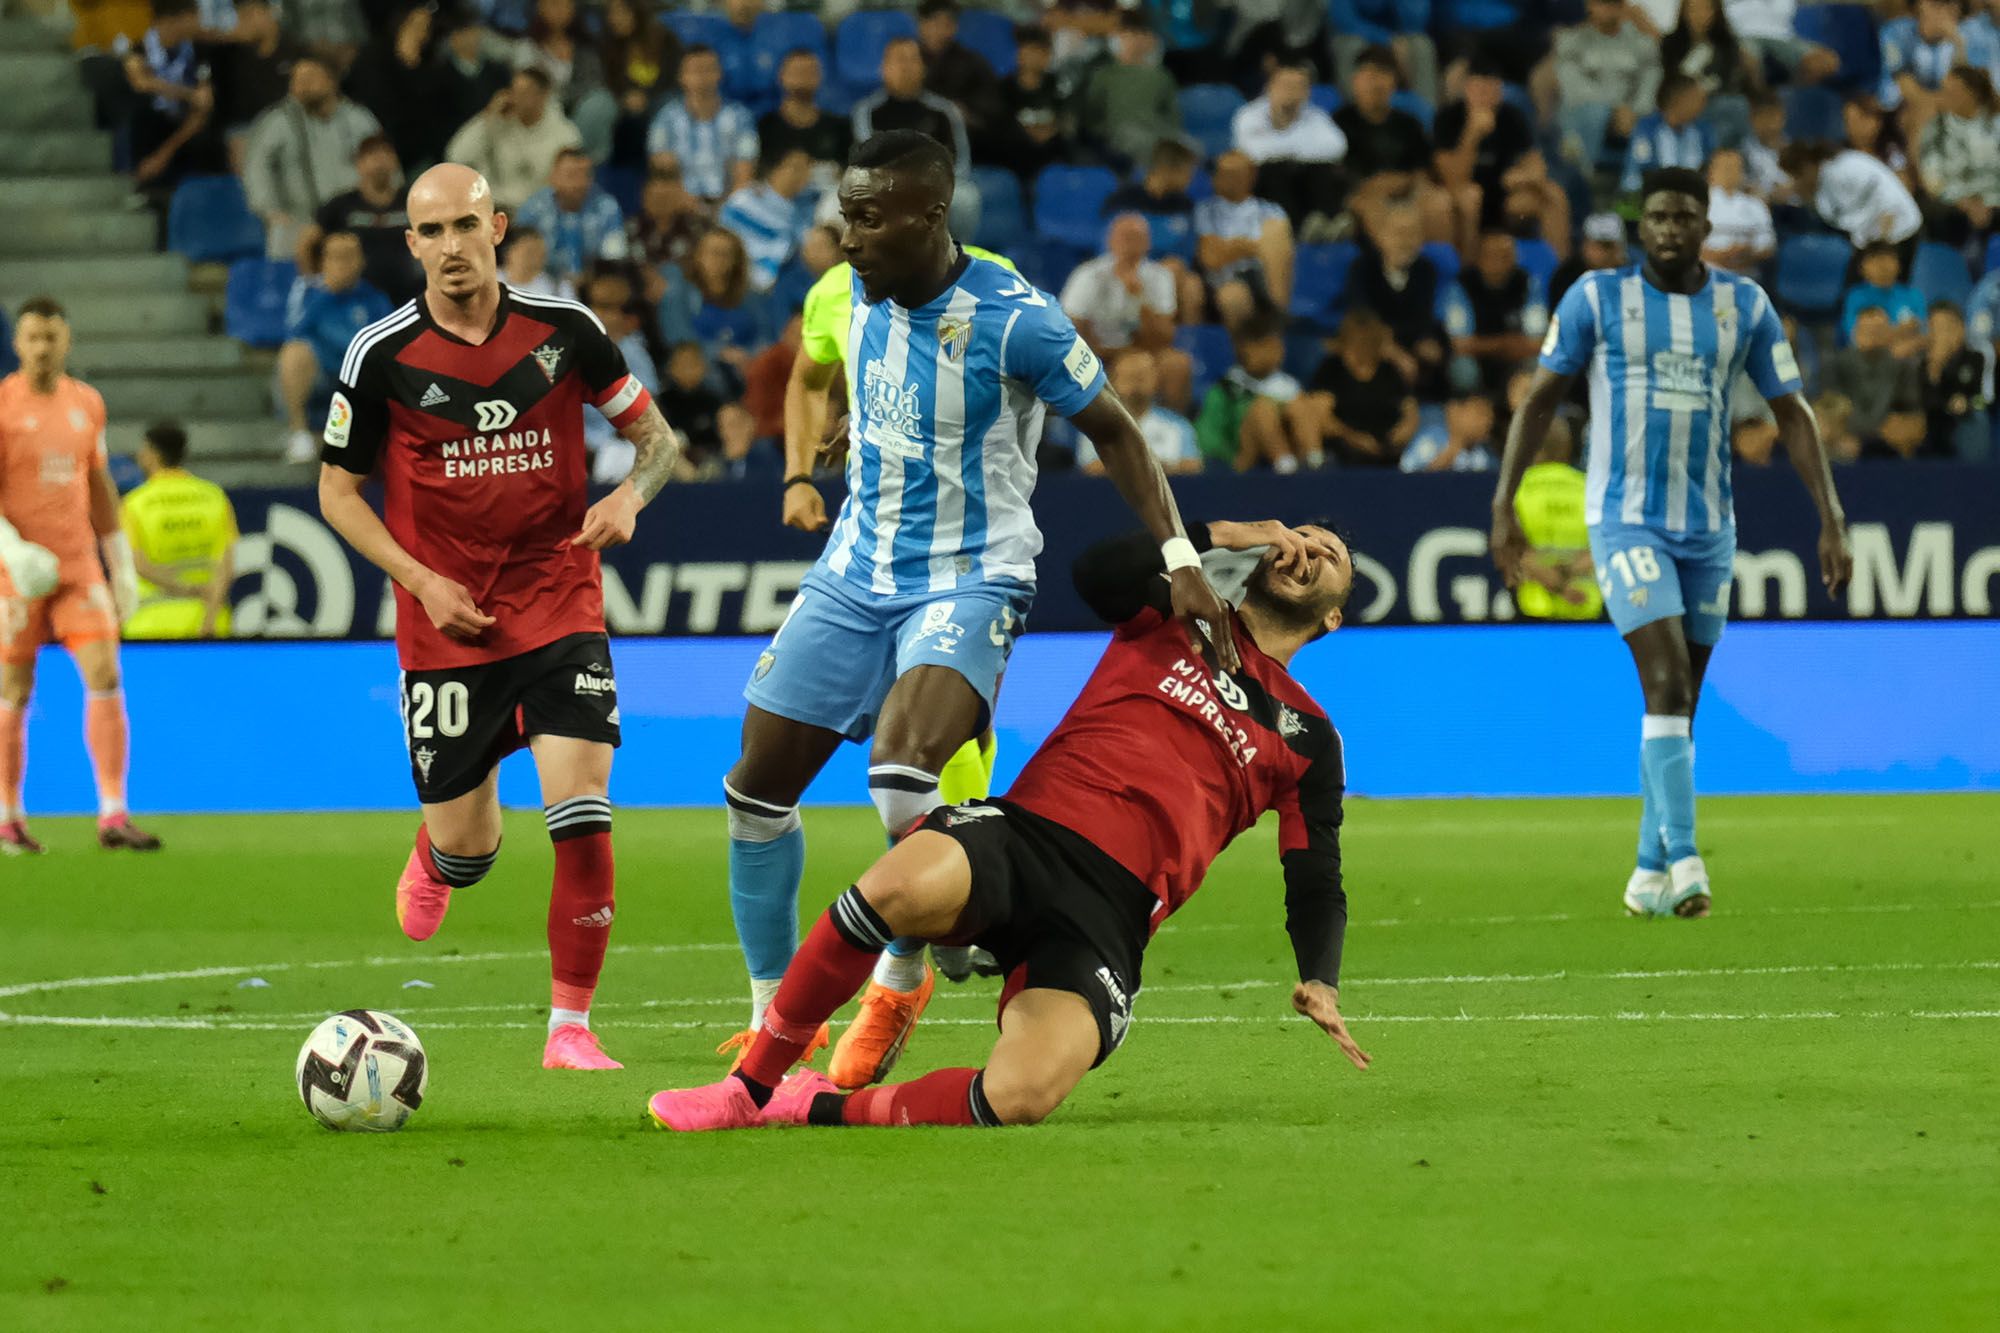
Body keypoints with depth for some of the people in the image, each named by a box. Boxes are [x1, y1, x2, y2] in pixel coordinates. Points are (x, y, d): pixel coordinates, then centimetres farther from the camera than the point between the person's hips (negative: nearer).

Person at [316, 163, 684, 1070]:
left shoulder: (564, 330, -2)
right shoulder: (383, 356, -5)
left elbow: (655, 435, 9)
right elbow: (338, 491, 4)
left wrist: (630, 495, -13)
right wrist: (424, 583, -9)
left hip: (560, 608, 0)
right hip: (447, 621, 0)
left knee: (582, 820, -15)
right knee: (467, 848, 5)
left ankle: (571, 1026, -2)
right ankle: (434, 857, 45)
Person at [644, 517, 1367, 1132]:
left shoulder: (1308, 738, 24)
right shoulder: (1178, 612, 23)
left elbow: (1317, 886, 20)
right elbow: (1096, 570, 1)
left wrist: (1320, 983, 1)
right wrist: (1224, 535, 5)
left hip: (1108, 917, 0)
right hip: (1026, 831, 0)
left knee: (1019, 1098, -31)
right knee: (903, 883, -38)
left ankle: (818, 1107, -6)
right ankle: (751, 1087, -18)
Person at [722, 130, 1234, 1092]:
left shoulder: (1013, 319, -19)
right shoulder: (858, 295, -1)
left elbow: (1115, 434, -9)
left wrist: (1181, 561, -16)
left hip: (966, 581, -6)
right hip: (854, 573, 6)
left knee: (902, 773, -30)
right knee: (757, 786, 2)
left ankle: (901, 982, -6)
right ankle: (775, 1019, 19)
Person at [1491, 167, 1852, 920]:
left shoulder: (1746, 307, 5)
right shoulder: (1597, 298, -1)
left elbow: (1792, 413, 8)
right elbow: (1541, 398, 3)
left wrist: (1831, 519, 1)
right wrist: (1503, 506, -2)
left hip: (1708, 531, 4)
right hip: (1626, 520, -4)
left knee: (1680, 704, 8)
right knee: (1666, 684, -19)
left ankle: (1650, 873, 19)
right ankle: (1684, 860, -24)